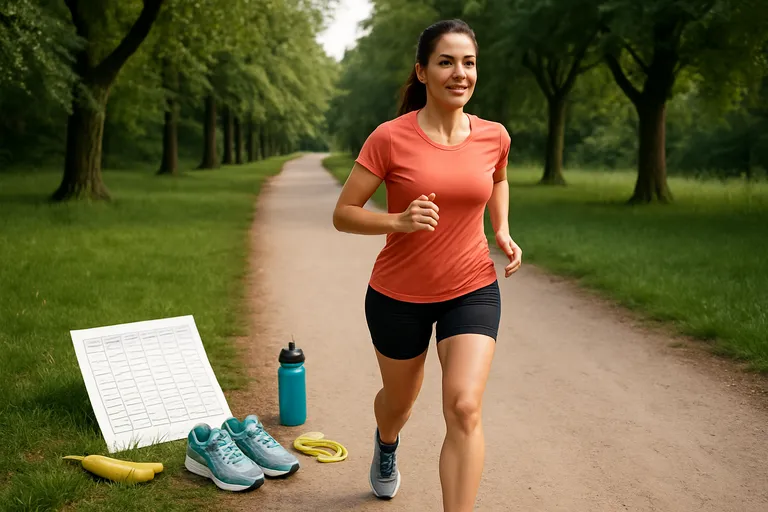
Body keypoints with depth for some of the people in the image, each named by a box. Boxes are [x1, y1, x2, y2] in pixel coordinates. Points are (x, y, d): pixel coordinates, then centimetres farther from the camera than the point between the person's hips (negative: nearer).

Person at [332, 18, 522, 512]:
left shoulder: (494, 136, -5)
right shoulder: (390, 138, -16)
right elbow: (343, 214, -12)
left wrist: (503, 231, 3)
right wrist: (400, 220, -29)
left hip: (472, 291, 1)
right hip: (398, 296, -1)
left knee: (465, 410, -15)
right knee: (400, 400, 22)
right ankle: (386, 444, 60)